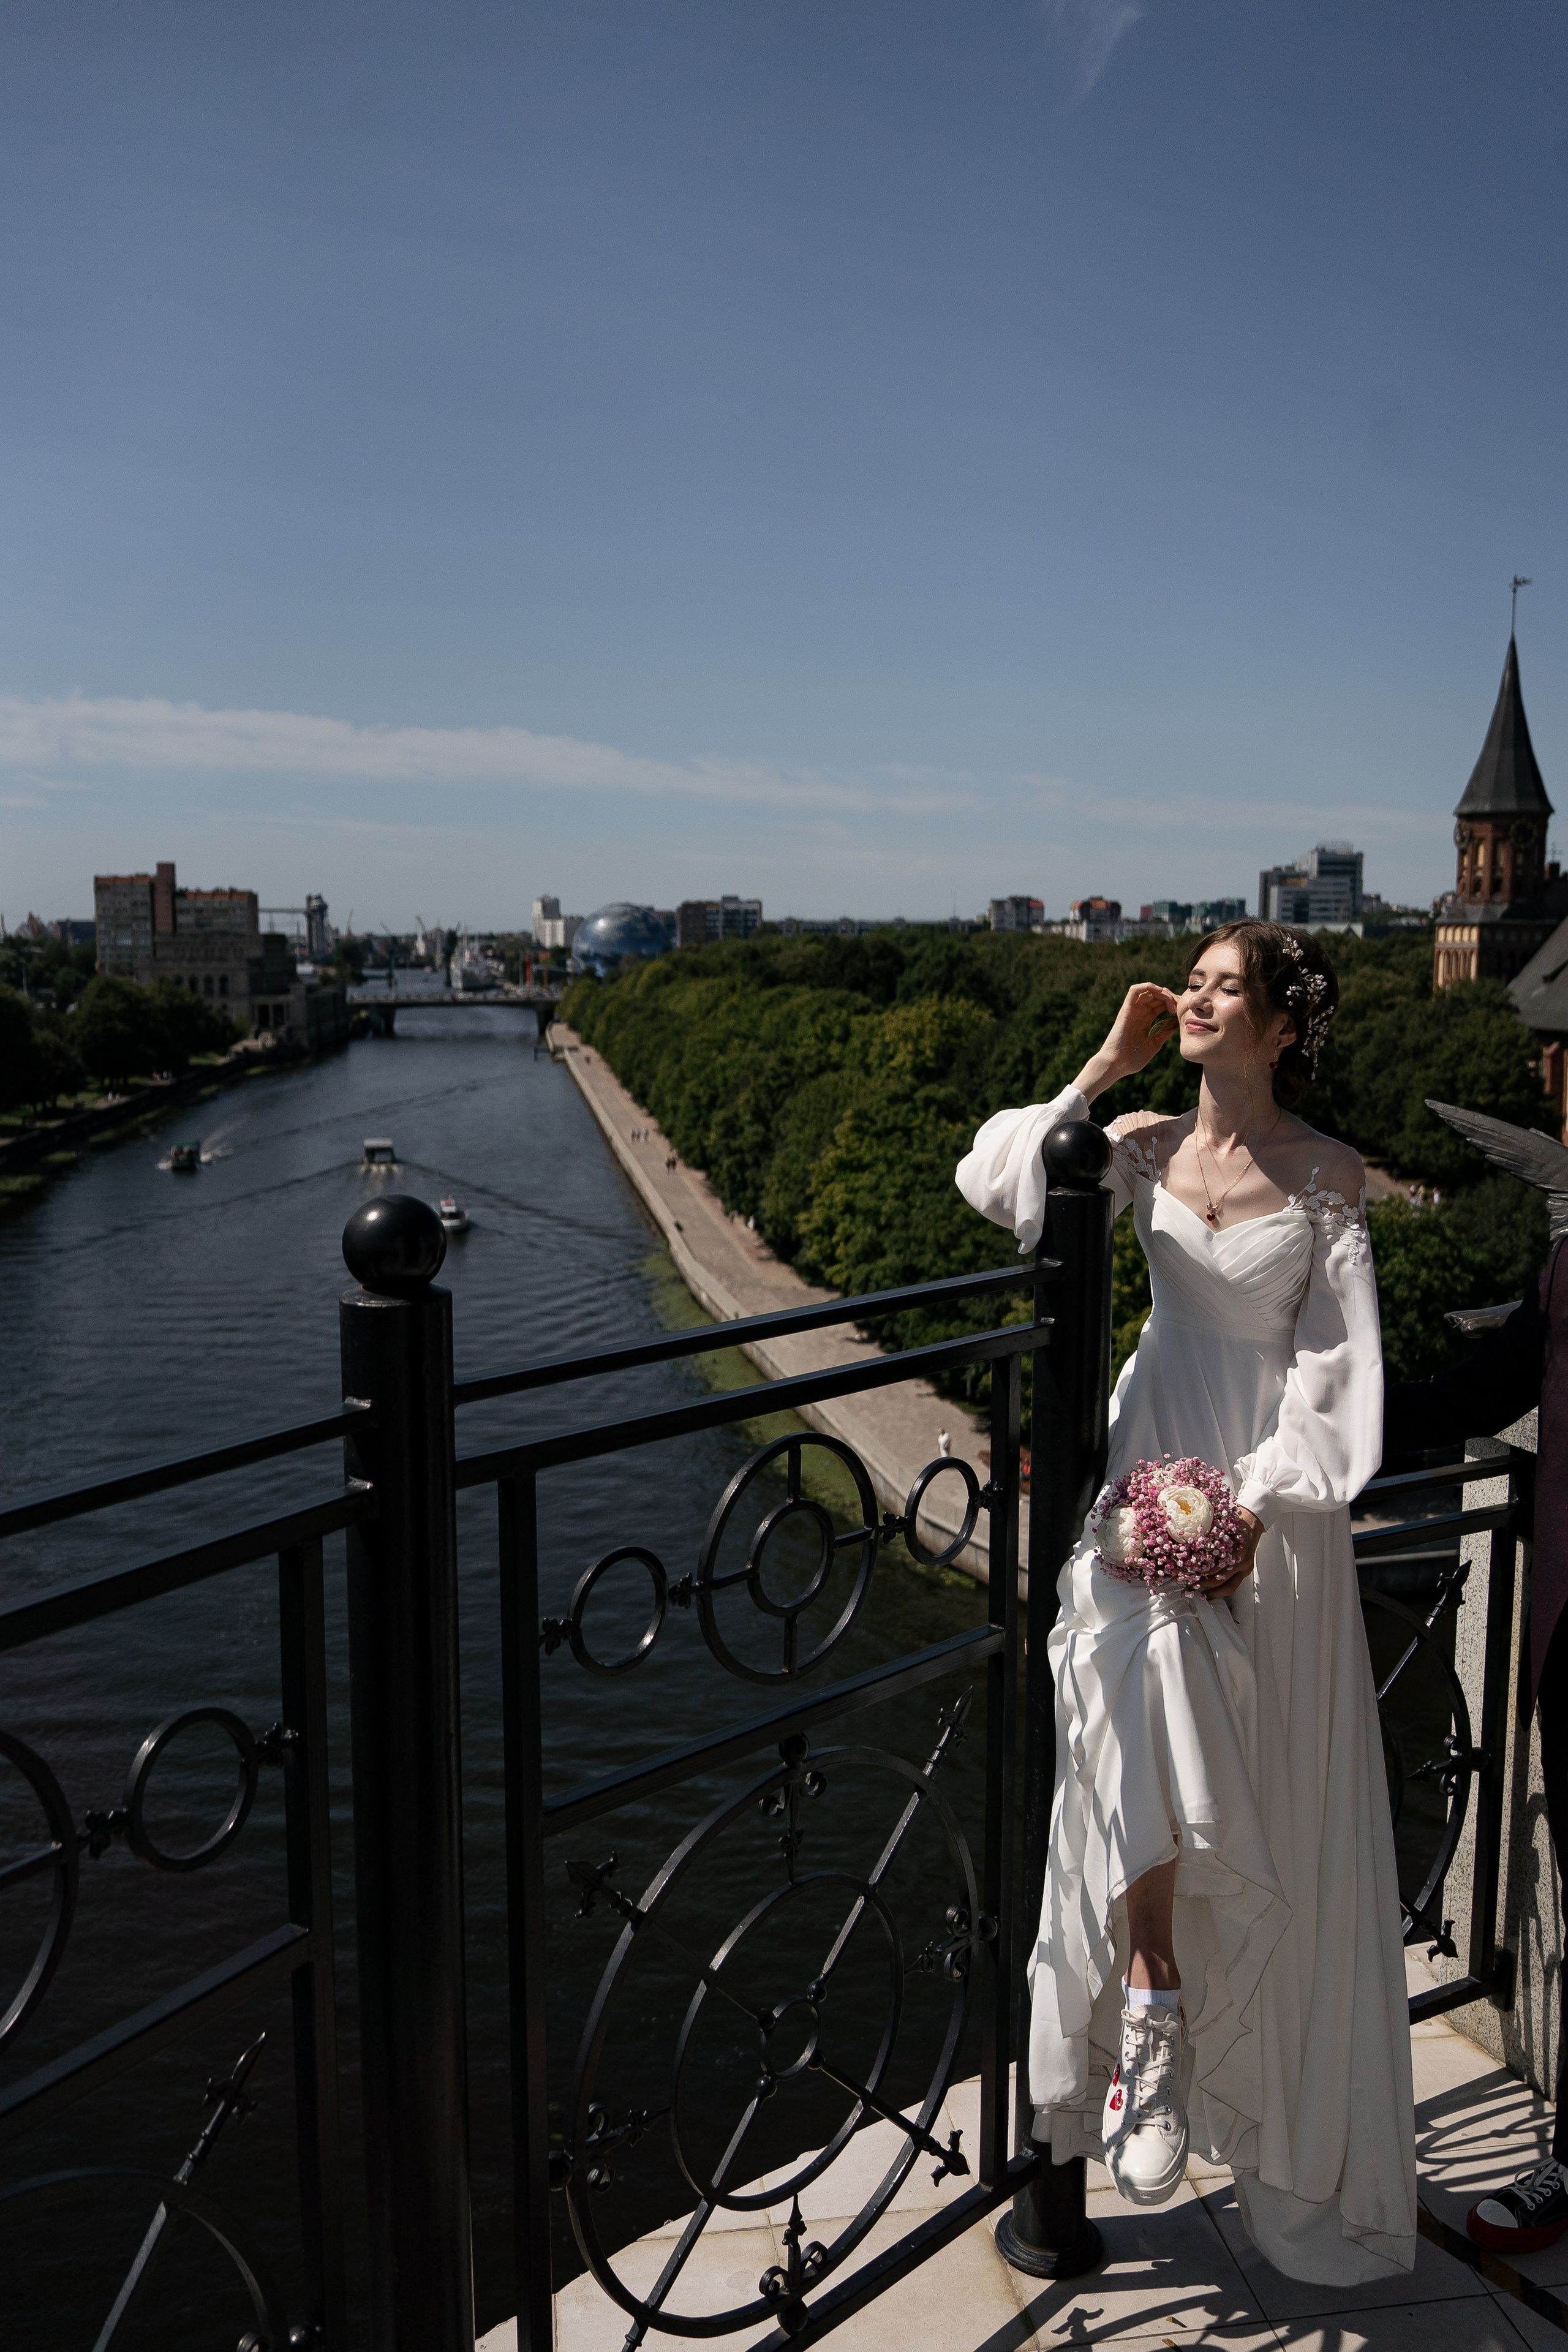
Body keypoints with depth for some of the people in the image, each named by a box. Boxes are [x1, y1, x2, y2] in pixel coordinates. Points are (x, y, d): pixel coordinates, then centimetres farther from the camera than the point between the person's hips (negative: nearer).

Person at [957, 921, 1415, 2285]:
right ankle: (1149, 2020, 1)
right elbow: (997, 1188, -7)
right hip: (1150, 1463, 2)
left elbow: (1339, 1366, -7)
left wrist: (1258, 1503, -17)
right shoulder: (1146, 1146, 4)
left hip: (1269, 1491, -1)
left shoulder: (1328, 1177, -4)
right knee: (1145, 1717, -18)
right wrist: (1105, 1067, -5)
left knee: (1273, 1810, 4)